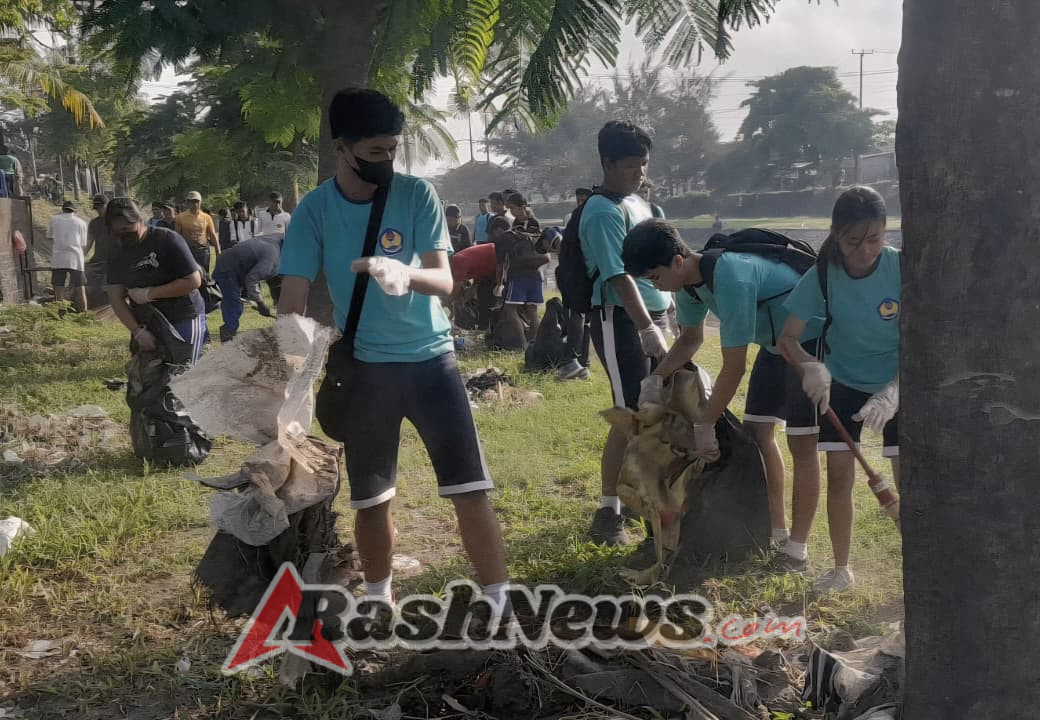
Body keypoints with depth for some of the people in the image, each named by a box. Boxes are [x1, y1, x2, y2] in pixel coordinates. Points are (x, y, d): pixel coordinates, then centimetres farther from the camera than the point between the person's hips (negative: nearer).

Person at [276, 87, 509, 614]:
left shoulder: (417, 194, -7)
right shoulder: (314, 210, -6)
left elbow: (444, 281, -13)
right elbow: (293, 301, -8)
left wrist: (406, 275, -35)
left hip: (431, 358, -1)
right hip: (364, 368, 1)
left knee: (471, 490, -6)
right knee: (369, 499, 12)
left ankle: (498, 603, 5)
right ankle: (378, 601, 32)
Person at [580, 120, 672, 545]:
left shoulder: (637, 203, 14)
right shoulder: (603, 213, -16)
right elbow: (619, 277, -24)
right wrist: (647, 329, -29)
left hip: (651, 315, 9)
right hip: (621, 321, -9)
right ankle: (608, 513, -4)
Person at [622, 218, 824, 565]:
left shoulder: (731, 279, -35)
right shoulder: (689, 281, -6)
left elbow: (734, 368, -29)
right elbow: (691, 338, 14)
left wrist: (706, 425, -20)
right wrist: (657, 377, -2)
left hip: (811, 339, -9)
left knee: (801, 443, -7)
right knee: (757, 431, 9)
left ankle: (797, 550, 0)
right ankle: (777, 531, 21)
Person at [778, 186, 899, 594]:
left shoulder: (902, 269, -24)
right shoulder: (824, 274, -19)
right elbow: (788, 337, -15)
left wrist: (890, 394, -38)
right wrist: (810, 367, -35)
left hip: (896, 384, -1)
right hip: (841, 383, 2)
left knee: (908, 477, -6)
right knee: (839, 474, 0)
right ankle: (841, 569, 14)